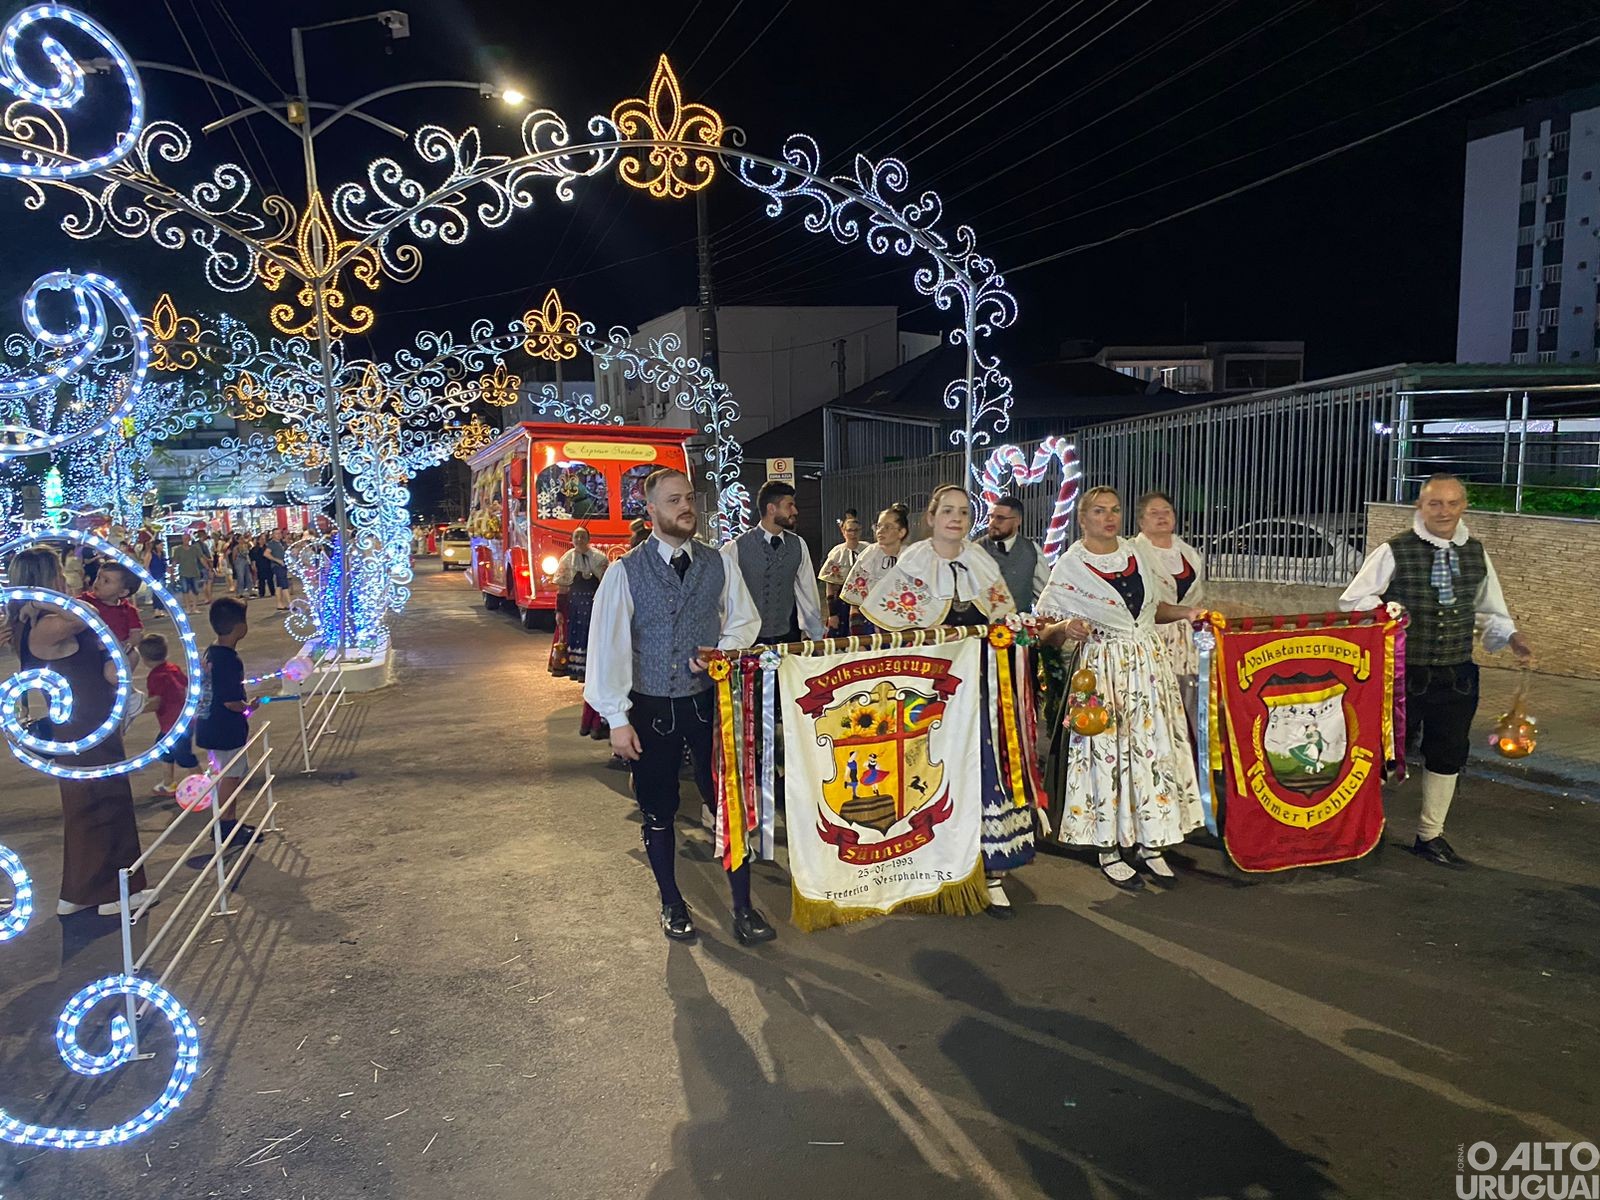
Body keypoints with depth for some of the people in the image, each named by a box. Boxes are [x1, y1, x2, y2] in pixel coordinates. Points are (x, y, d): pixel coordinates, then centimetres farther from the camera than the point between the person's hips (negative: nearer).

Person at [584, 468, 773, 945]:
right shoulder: (625, 572, -8)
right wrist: (617, 717, -12)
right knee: (658, 812, 12)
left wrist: (722, 650, -10)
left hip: (708, 701, 2)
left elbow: (745, 620, 11)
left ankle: (743, 908, 18)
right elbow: (608, 645, -9)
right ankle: (671, 905, 32)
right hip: (651, 708, -1)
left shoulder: (718, 565, 0)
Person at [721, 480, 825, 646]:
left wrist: (818, 637, 8)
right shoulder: (736, 548, -10)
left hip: (788, 638, 3)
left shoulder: (798, 545, 1)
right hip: (749, 641, -3)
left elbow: (807, 593, 6)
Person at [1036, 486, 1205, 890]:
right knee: (1106, 752, -4)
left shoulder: (1137, 557, 11)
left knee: (1153, 748, 4)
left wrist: (1184, 613, 8)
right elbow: (1043, 631, -5)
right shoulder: (1069, 567, -4)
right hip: (1102, 668, -5)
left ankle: (1149, 844, 17)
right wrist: (1065, 627, -25)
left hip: (1148, 662, 5)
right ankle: (1108, 851, 9)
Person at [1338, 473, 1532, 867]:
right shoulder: (1394, 552, -10)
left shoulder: (1476, 553, 5)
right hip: (1404, 674, -5)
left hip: (1457, 677, 5)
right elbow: (1353, 600, -6)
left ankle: (1430, 835, 31)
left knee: (1449, 755, 13)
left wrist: (1510, 636, -2)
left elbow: (1489, 610, 15)